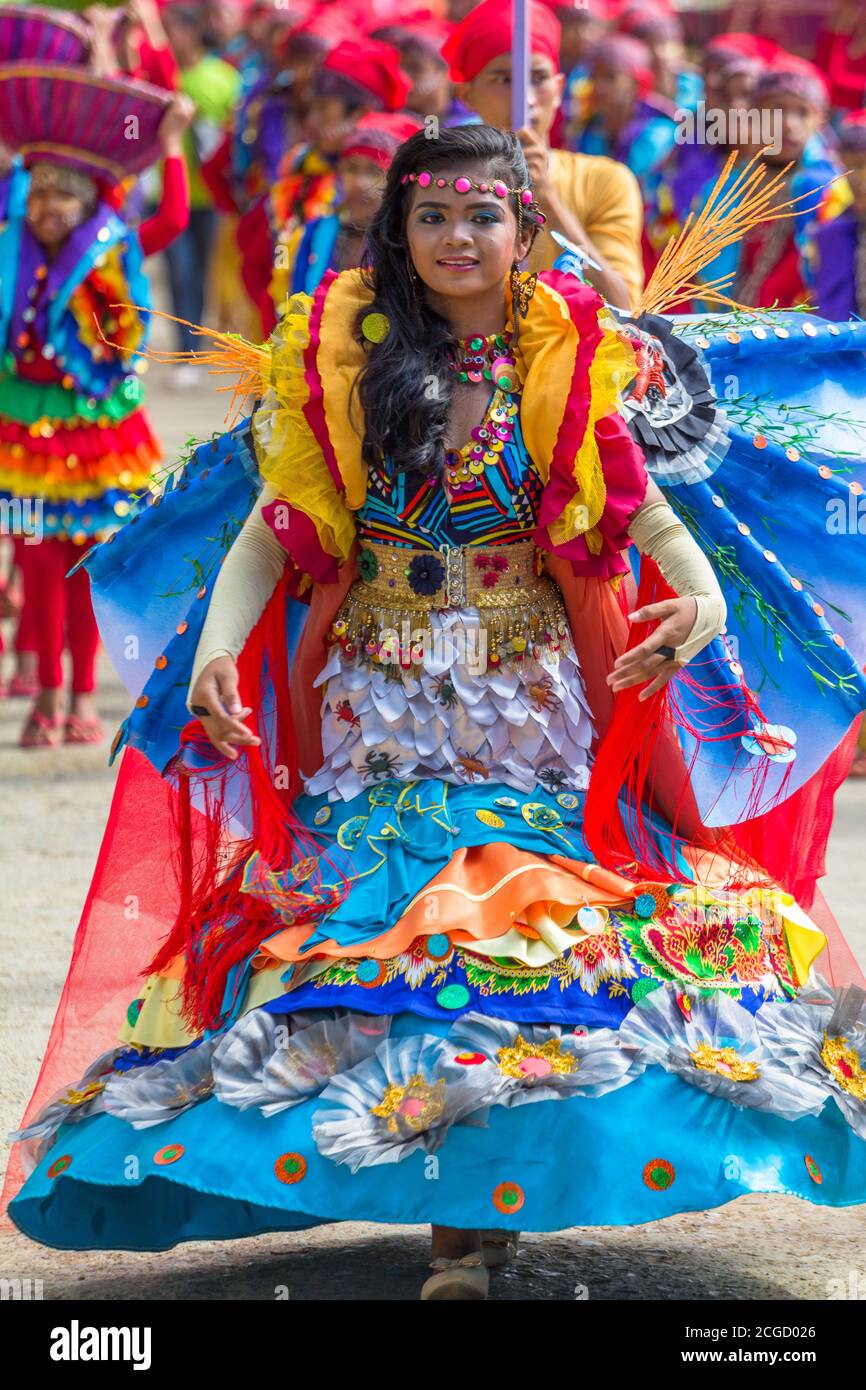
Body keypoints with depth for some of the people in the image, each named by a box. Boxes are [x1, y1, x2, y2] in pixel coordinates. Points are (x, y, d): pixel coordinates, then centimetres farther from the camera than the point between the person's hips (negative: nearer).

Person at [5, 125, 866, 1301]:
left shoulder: (579, 359, 3)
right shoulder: (330, 356, 4)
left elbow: (648, 509, 1)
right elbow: (269, 533, 3)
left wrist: (704, 594, -20)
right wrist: (216, 647, -14)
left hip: (531, 696, -1)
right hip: (382, 700, 1)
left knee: (526, 912, -11)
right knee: (383, 909, -10)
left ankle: (482, 1209, -5)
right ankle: (461, 1219, -3)